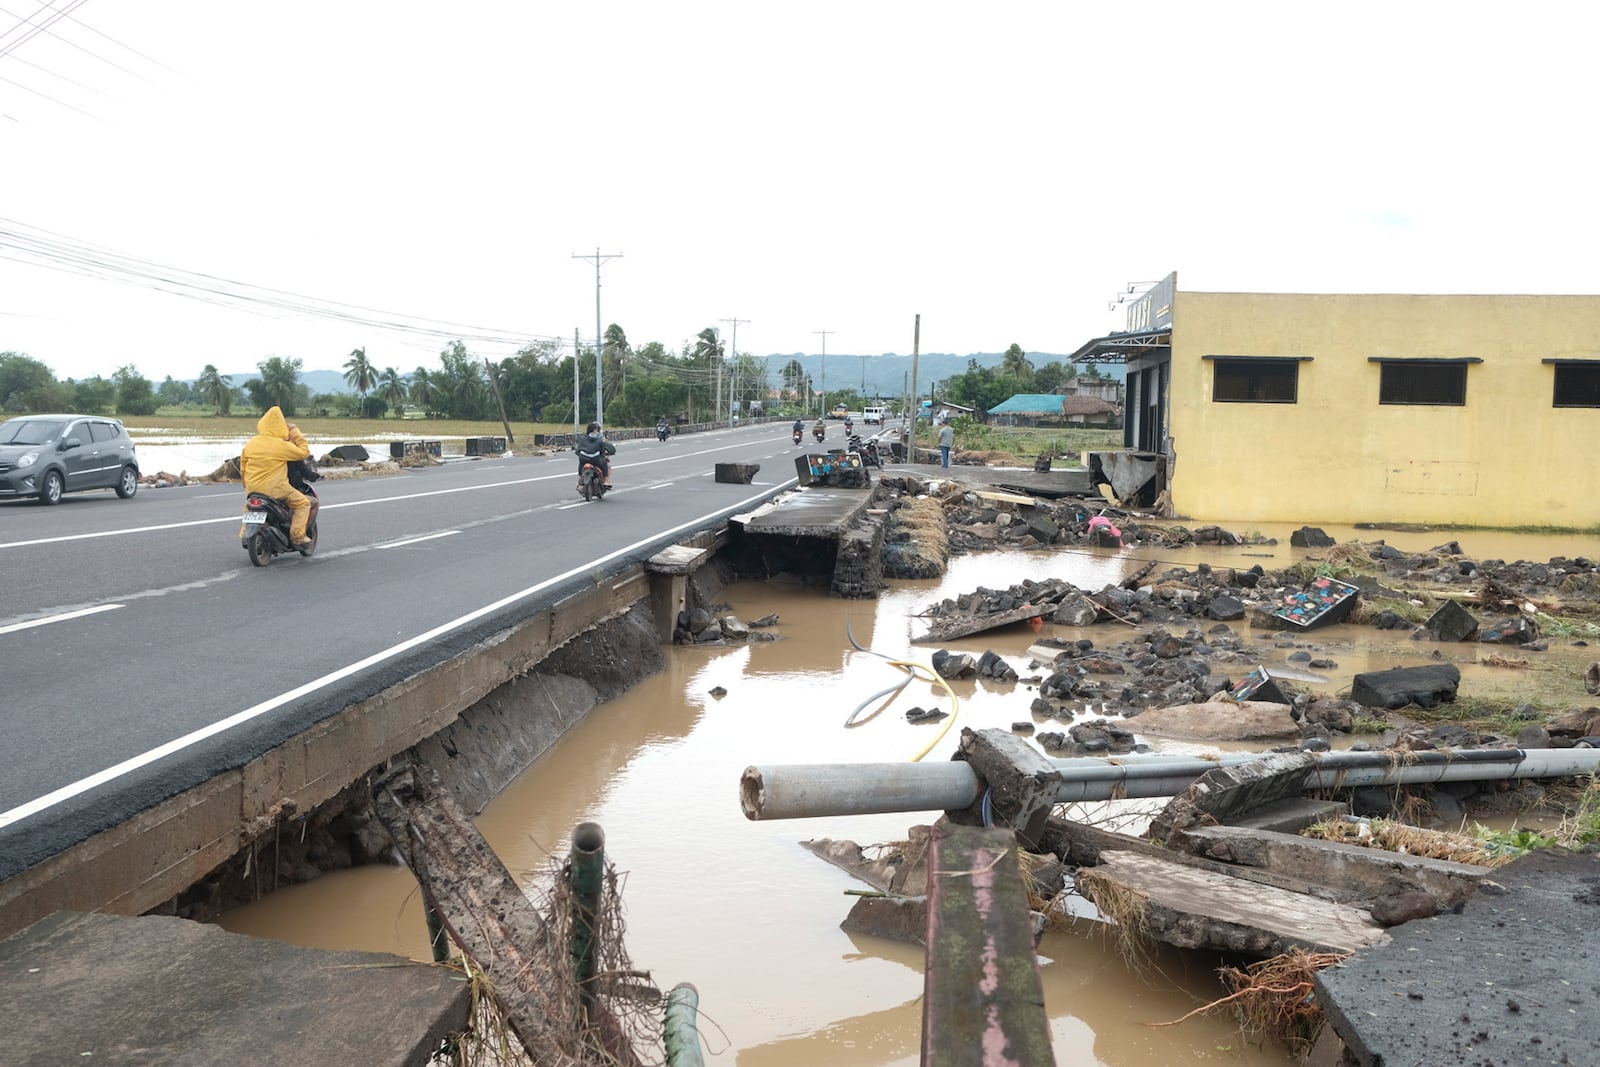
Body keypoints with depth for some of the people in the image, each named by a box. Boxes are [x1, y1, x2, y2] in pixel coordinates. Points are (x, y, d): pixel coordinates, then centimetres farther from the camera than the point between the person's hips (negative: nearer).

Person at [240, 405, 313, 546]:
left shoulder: (250, 444, 3)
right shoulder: (281, 446, -16)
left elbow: (243, 467, 12)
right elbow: (303, 452, -7)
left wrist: (247, 484, 28)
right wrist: (296, 434, 2)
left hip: (253, 489, 6)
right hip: (276, 489, -6)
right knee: (303, 503, 6)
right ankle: (298, 537, -2)